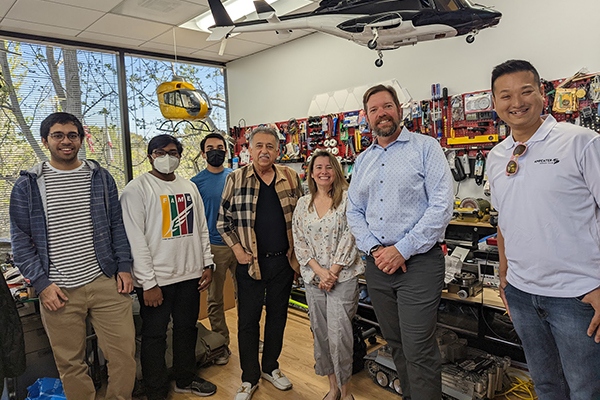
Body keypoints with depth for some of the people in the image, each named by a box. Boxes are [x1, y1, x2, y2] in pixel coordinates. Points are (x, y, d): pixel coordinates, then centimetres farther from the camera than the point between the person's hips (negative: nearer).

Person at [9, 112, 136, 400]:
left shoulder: (101, 177, 7)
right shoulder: (27, 185, 2)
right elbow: (21, 241, 2)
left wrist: (124, 266, 2)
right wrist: (41, 283, -7)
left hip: (105, 282, 1)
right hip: (58, 291, -1)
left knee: (124, 354, 4)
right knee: (70, 364, 11)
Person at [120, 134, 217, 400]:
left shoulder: (189, 187, 10)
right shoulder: (137, 189, -9)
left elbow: (201, 228, 14)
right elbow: (135, 239, -13)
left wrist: (207, 264, 8)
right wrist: (149, 283, -16)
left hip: (190, 275, 6)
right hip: (156, 279, -5)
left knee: (187, 329, 18)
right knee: (155, 336, 8)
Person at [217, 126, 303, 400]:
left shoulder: (290, 178, 3)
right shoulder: (236, 179, -2)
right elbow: (223, 220, 3)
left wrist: (296, 251, 4)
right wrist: (237, 249, -6)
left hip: (283, 260, 2)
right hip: (251, 262, -2)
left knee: (277, 316, 14)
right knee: (248, 320, 5)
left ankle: (270, 368, 34)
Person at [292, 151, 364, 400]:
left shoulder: (347, 199, -4)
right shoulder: (303, 204, 8)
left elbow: (349, 238, -8)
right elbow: (299, 242, 4)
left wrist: (332, 272, -11)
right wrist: (319, 272, -7)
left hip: (343, 276, -4)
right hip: (313, 277, 4)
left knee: (338, 332, -5)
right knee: (320, 332, 10)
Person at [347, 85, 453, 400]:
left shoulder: (425, 147, -3)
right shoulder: (362, 161, 14)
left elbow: (441, 206, -12)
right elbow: (354, 212, 13)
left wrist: (402, 250, -16)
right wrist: (374, 249, -4)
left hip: (418, 263, -5)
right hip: (377, 264, 6)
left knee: (419, 353, -3)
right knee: (396, 345, 18)